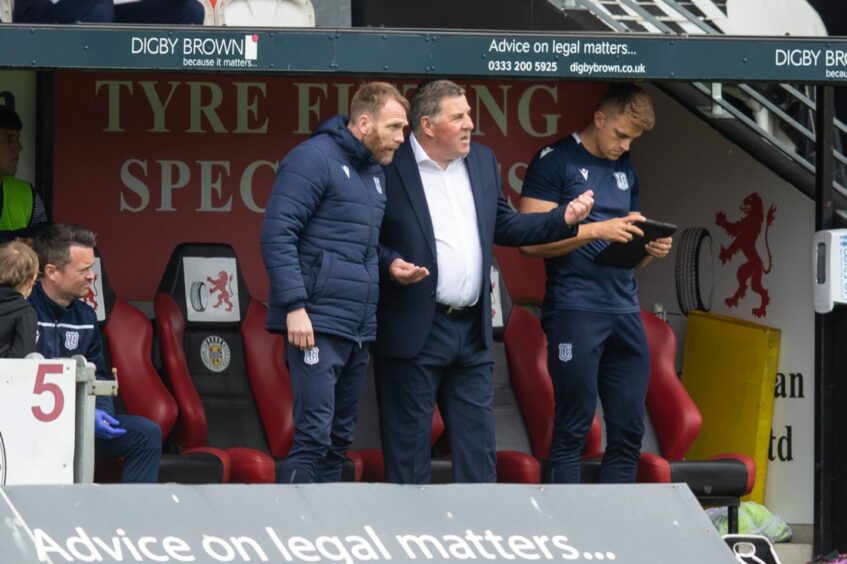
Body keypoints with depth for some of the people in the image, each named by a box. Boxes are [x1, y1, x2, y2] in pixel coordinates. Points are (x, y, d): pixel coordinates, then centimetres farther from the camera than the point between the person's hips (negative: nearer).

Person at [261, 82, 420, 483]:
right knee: (314, 436, -13)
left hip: (359, 328, 9)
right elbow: (276, 235, -15)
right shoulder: (314, 159, -9)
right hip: (318, 326, -9)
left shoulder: (375, 172, 17)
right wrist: (295, 306, -21)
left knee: (339, 440, 10)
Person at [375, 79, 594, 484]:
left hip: (472, 329, 6)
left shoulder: (482, 162, 12)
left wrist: (564, 219, 8)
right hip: (414, 329, -6)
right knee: (409, 440, 0)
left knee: (477, 438, 7)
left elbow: (504, 227, 20)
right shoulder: (391, 167, -9)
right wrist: (390, 264, -26)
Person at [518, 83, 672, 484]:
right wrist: (598, 230, -18)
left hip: (624, 311, 7)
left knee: (628, 434, 4)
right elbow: (532, 240, -10)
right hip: (575, 310, -7)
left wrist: (651, 249, 3)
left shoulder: (626, 170, 18)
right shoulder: (555, 162, -2)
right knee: (572, 431, -6)